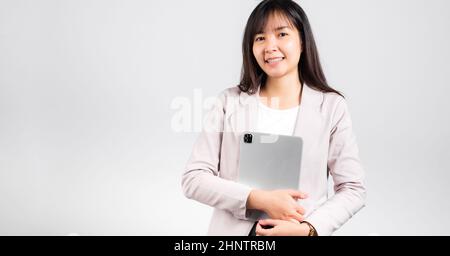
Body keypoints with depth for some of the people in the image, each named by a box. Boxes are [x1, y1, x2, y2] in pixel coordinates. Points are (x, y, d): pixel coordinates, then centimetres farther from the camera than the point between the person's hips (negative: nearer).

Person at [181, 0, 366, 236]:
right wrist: (260, 200, -19)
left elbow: (353, 189, -3)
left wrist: (308, 228, -18)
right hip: (234, 231, 0)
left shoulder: (332, 106, -4)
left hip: (301, 232, 0)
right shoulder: (230, 102, -4)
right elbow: (193, 178, -7)